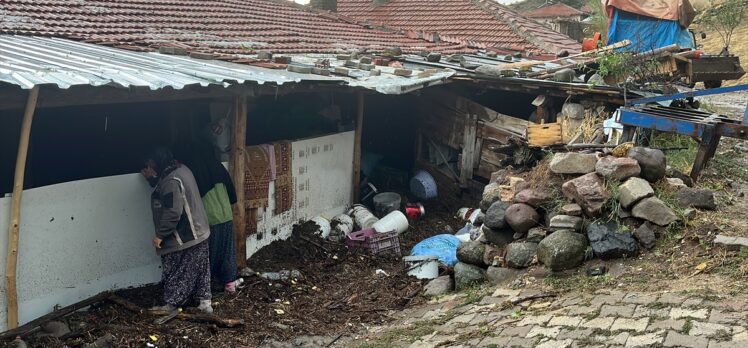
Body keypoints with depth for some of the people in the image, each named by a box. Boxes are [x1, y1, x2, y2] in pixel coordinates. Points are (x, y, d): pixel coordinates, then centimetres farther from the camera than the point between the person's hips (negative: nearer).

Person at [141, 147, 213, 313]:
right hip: (197, 232, 10)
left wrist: (160, 234, -20)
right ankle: (205, 303, 18)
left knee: (175, 273, 4)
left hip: (183, 238, -10)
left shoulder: (172, 181, -24)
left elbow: (173, 212, -27)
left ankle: (170, 306, 14)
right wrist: (152, 179, 18)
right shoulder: (181, 170, 7)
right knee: (199, 269, 13)